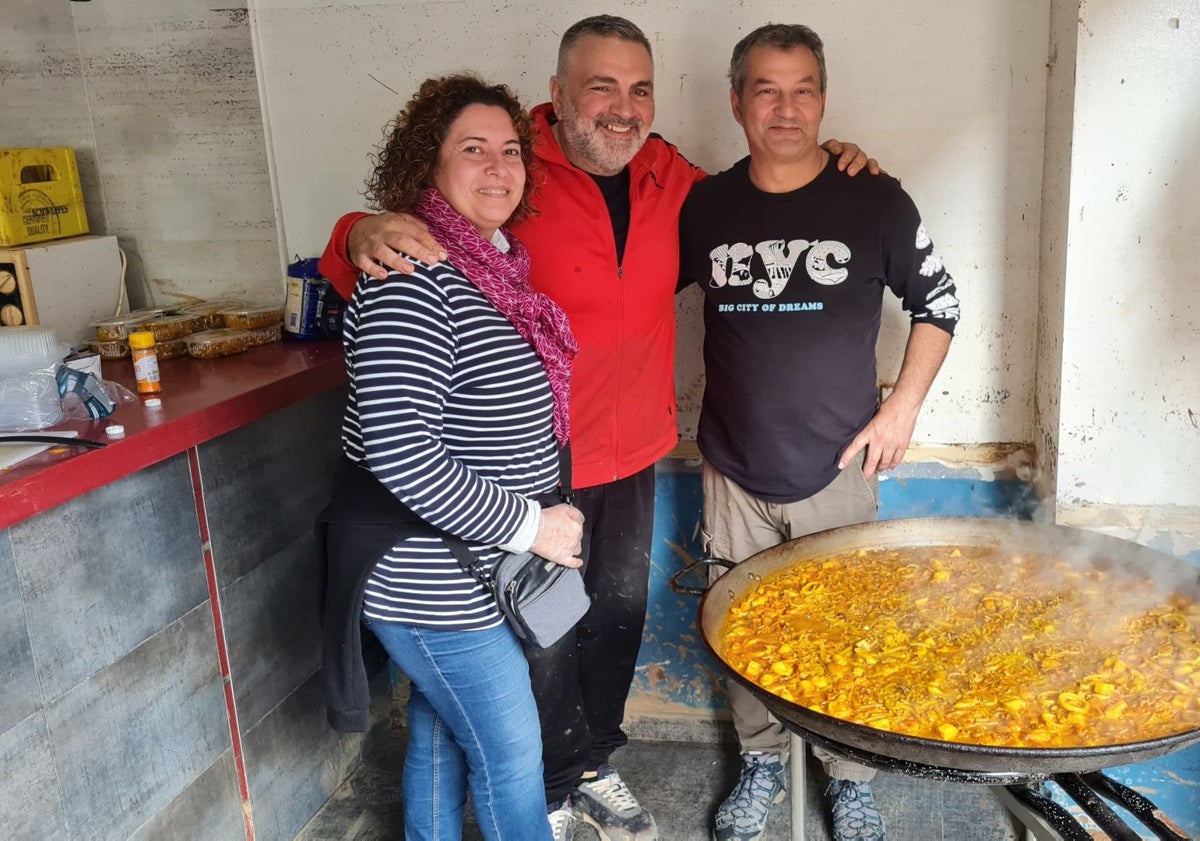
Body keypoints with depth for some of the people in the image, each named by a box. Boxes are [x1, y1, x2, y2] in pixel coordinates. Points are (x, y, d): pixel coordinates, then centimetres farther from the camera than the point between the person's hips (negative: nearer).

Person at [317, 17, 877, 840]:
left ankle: (593, 766, 45)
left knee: (619, 615, 20)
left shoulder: (666, 172, 2)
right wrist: (366, 235, -36)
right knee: (546, 635, 8)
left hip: (634, 451, 6)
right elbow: (408, 245, -13)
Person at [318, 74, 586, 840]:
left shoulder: (499, 265, 6)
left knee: (443, 734, 23)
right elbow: (399, 450, -28)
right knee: (511, 751, 7)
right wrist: (527, 526, -21)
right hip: (430, 577, -8)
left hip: (466, 567, 8)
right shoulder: (411, 281, -22)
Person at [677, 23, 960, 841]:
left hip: (837, 468, -1)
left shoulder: (874, 200, -5)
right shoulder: (704, 206, -1)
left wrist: (902, 408, -3)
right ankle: (763, 764, 35)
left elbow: (938, 305, 5)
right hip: (734, 472, 2)